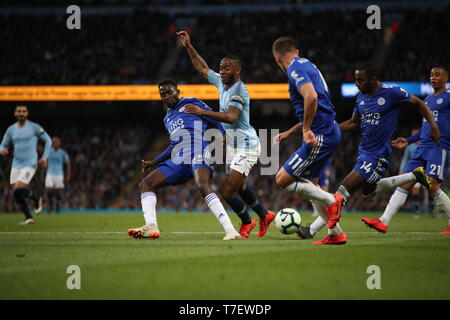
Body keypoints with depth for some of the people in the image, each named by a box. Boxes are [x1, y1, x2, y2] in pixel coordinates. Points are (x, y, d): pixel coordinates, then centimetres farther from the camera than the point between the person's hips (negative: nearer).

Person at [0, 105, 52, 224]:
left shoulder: (34, 127, -3)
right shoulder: (11, 129, 8)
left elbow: (48, 140, 6)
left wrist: (45, 157, -1)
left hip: (30, 164, -5)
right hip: (16, 165, 5)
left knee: (18, 189, -20)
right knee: (16, 193, 0)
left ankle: (36, 198, 8)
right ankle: (28, 218, 14)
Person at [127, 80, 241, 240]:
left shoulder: (191, 103, 9)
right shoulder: (168, 118, 30)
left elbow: (216, 121, 4)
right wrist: (154, 162, 33)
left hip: (197, 154, -8)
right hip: (177, 161, 8)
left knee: (203, 187, -33)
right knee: (145, 184, 0)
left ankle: (230, 230, -41)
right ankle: (151, 227, -12)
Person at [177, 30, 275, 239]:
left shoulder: (238, 90, -19)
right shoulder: (222, 83, 7)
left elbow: (231, 117, -33)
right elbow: (203, 69, 21)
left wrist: (203, 112, -34)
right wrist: (188, 47, 15)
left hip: (245, 147, -10)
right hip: (234, 145, 10)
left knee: (228, 192, -12)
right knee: (239, 186, 25)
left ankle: (246, 223, 12)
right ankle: (264, 215, 43)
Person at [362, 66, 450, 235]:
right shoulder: (428, 99, 22)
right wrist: (408, 141, 28)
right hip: (423, 147, 8)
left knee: (433, 186, -17)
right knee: (405, 182, -1)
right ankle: (383, 222, -6)